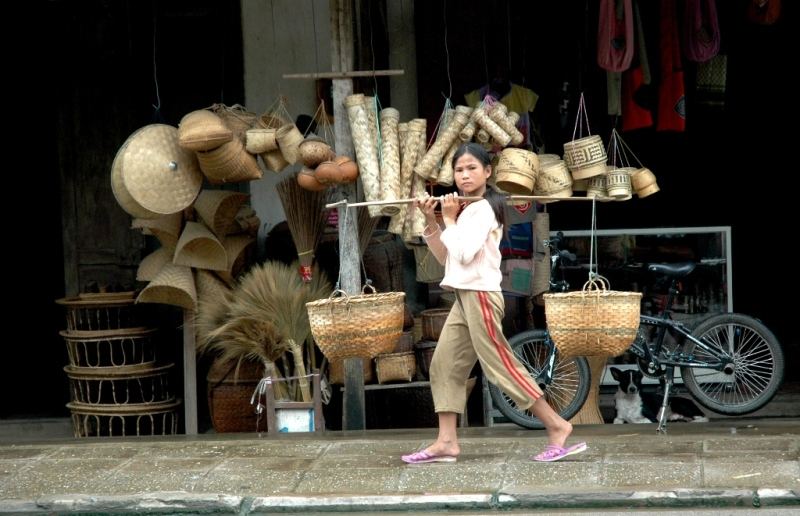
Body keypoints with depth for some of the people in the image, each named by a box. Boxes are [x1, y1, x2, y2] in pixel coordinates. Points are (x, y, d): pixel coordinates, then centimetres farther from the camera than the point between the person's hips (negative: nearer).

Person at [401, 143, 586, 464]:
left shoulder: (482, 208, -11)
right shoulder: (467, 209, 17)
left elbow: (463, 254, -22)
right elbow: (445, 257, 16)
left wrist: (449, 219, -10)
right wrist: (431, 221, 6)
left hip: (480, 295, -10)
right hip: (465, 296, 10)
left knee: (501, 365, -8)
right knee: (444, 366, 4)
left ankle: (557, 426, -3)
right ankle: (446, 442, 2)